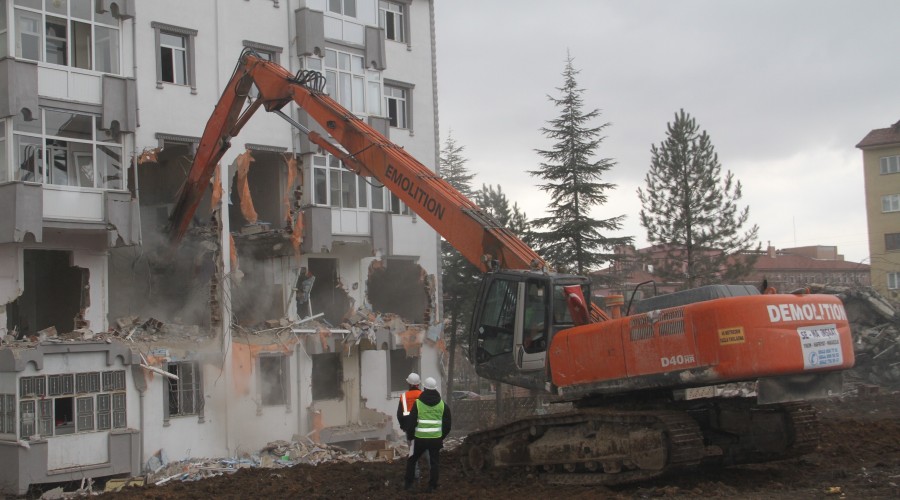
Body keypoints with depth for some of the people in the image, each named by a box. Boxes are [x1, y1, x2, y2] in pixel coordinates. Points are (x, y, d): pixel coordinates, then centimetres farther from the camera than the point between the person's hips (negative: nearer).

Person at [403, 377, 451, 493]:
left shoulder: (418, 403, -6)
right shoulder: (442, 405, 3)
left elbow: (411, 422, -5)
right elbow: (447, 424, 9)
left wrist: (410, 435, 10)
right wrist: (442, 436, 21)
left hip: (420, 438, -1)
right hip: (436, 438, 2)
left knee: (412, 460, 15)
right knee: (434, 462, 11)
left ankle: (408, 483, 16)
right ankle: (432, 486, 9)